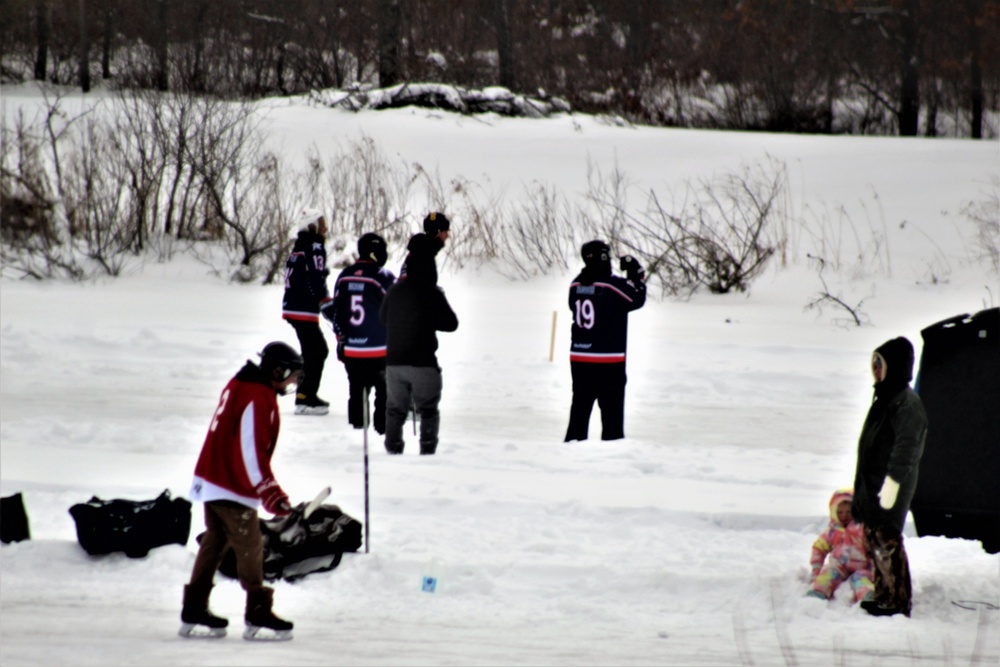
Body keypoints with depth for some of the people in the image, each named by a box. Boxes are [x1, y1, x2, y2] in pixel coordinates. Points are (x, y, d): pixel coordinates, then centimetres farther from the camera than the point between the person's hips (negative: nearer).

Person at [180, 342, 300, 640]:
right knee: (250, 547, -4)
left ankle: (194, 610, 18)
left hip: (212, 479, 10)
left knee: (215, 543, 15)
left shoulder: (240, 386, 12)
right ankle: (258, 612, -1)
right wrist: (272, 495, -24)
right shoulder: (258, 398, -20)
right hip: (232, 489, -10)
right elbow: (252, 452, -24)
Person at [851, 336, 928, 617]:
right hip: (871, 485, 10)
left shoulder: (907, 404, -15)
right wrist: (862, 489, 24)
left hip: (889, 488, -10)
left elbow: (905, 449, -20)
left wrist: (890, 485, -24)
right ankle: (884, 596, 21)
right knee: (874, 540, 14)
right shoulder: (885, 399, 15)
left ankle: (899, 601, -4)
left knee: (887, 542, -9)